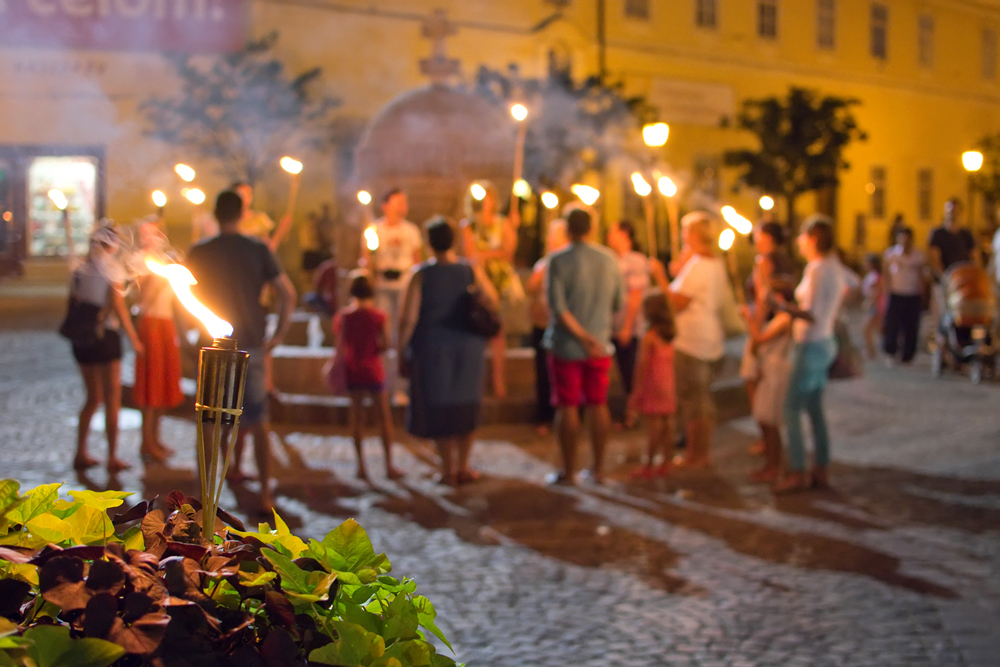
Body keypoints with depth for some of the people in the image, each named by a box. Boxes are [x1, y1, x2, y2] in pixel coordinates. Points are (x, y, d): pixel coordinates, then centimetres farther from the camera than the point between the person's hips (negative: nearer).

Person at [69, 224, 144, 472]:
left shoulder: (80, 269, 9)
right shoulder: (111, 267, -9)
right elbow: (118, 306, -14)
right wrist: (133, 337, -9)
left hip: (81, 338, 6)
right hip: (105, 336, -6)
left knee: (93, 397, 17)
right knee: (112, 398, 2)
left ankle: (81, 453, 17)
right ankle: (112, 458, 3)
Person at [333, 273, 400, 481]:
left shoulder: (342, 317, -3)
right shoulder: (379, 316, -9)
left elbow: (338, 348, -2)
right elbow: (386, 344, -11)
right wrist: (374, 350, 8)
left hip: (352, 370, 2)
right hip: (373, 371, -2)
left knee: (357, 417, 9)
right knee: (384, 417, 7)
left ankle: (361, 466, 7)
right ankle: (389, 466, 6)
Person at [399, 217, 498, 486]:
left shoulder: (420, 274, -14)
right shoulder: (472, 270, -8)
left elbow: (408, 319, -15)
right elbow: (493, 302, 6)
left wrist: (402, 355, -5)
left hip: (432, 350, -2)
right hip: (468, 347, 2)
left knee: (438, 408, 11)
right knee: (465, 406, 18)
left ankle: (449, 469, 13)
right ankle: (463, 466, 21)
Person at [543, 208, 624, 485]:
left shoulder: (559, 261, -10)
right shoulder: (609, 260, 2)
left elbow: (558, 307, -18)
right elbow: (618, 303, 8)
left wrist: (582, 336, -14)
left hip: (566, 346, -4)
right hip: (601, 344, 4)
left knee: (568, 408, 2)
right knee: (598, 405, 10)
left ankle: (568, 470, 7)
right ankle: (598, 469, 15)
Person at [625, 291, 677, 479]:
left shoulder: (649, 337, -13)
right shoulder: (670, 336, 7)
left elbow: (642, 365, -13)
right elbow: (671, 363, 8)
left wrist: (637, 388, -7)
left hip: (652, 387, -7)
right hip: (668, 387, 7)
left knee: (654, 429, -5)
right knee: (667, 426, 9)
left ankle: (649, 466, -1)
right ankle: (667, 462, 15)